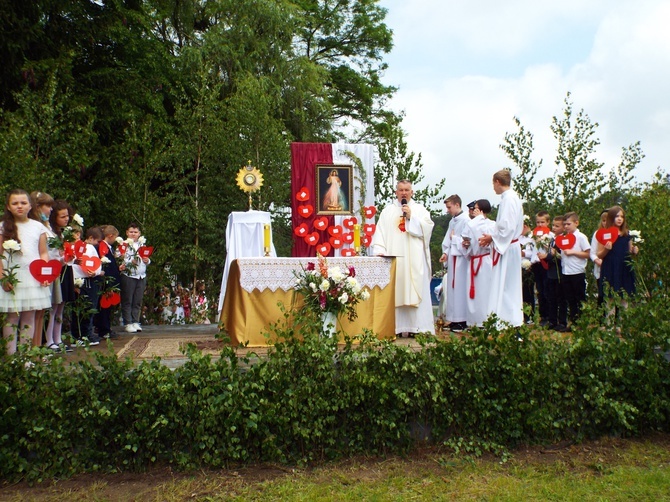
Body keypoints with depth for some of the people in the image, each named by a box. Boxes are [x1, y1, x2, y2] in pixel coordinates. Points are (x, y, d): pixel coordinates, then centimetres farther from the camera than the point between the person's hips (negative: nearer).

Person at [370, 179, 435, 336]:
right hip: (394, 258, 1)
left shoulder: (420, 209, 14)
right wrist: (379, 250, -7)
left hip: (414, 260, -1)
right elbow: (380, 231, 6)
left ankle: (418, 326, -5)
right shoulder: (388, 210, 16)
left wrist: (411, 217, -9)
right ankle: (399, 327, -2)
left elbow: (428, 227, -1)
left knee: (416, 292, -7)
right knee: (396, 293, -4)